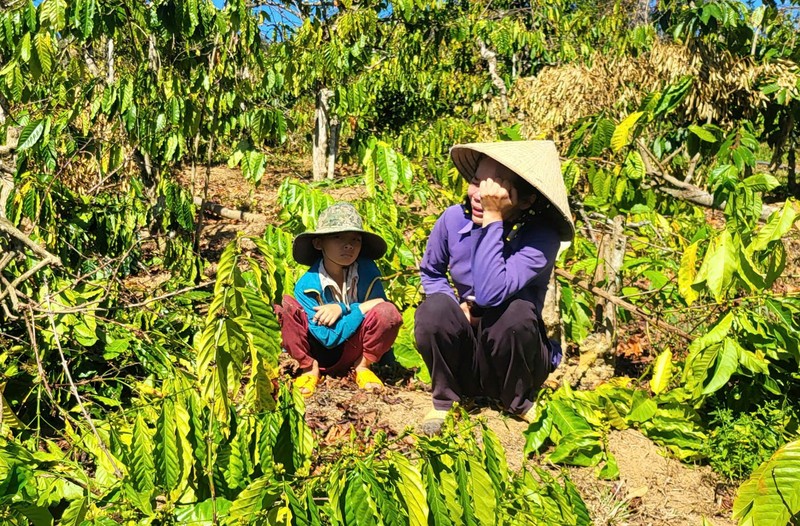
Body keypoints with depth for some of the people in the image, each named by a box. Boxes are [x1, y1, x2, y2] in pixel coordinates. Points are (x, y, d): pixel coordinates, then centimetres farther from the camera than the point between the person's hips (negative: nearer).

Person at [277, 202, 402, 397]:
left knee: (388, 311, -26)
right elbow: (329, 338, -20)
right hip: (315, 353, -1)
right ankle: (308, 369, -6)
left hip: (351, 353, 2)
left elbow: (383, 312, -11)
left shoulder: (367, 270, -11)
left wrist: (342, 308, -22)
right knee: (285, 305, -26)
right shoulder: (306, 285, -18)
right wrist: (362, 308, -22)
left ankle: (362, 366, -1)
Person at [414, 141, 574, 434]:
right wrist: (458, 308, -10)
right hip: (462, 357, 2)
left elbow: (490, 293, -37)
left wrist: (493, 220, -34)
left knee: (518, 311, -34)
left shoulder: (541, 237, -22)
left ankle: (518, 402, -4)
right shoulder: (454, 218, -11)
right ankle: (444, 400, -2)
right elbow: (430, 273, 8)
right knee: (435, 308, -28)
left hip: (516, 360, -2)